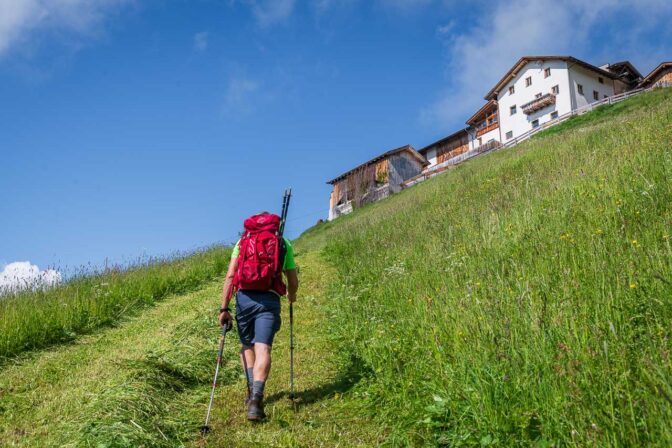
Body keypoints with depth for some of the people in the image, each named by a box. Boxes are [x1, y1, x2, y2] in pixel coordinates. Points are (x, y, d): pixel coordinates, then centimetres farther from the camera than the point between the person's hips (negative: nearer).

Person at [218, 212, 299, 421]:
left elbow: (230, 276, 4)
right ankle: (255, 398, -23)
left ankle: (252, 391, 13)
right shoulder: (284, 243, 15)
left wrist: (224, 308, 4)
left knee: (246, 346, 21)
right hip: (269, 300, -1)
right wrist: (291, 296, 37)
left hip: (244, 297, 2)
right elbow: (293, 282, 15)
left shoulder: (242, 241, 16)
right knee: (263, 350, -8)